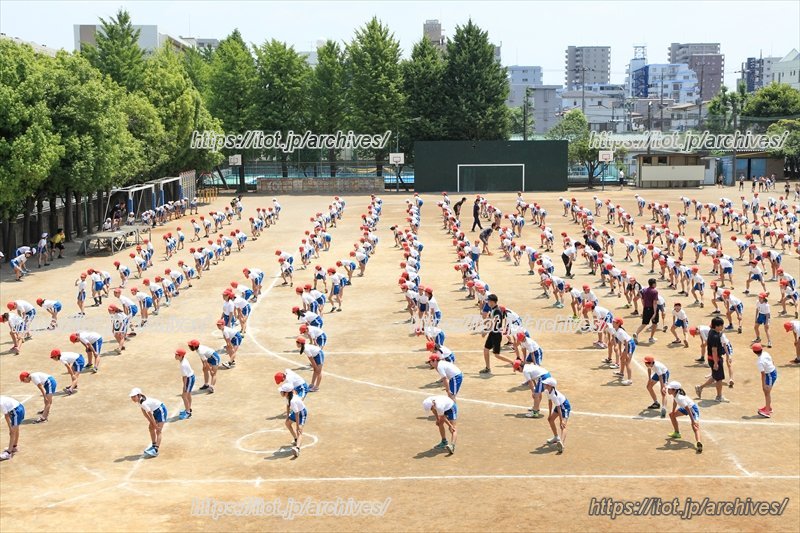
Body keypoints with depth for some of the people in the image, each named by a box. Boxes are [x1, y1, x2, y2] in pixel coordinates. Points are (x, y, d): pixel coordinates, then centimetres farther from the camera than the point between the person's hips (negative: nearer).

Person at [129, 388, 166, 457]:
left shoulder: (144, 403, -31)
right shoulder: (140, 401, -3)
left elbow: (150, 415, -25)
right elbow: (144, 412, 5)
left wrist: (155, 425, -16)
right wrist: (151, 422, 4)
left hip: (161, 409, -10)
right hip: (156, 410, 10)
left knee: (158, 431, -15)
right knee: (151, 428, 18)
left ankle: (156, 450, -21)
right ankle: (154, 446, 30)